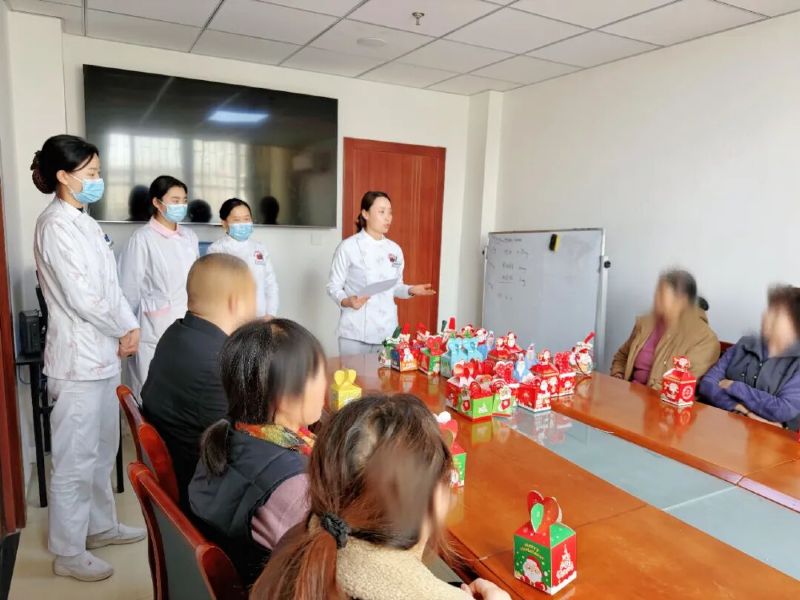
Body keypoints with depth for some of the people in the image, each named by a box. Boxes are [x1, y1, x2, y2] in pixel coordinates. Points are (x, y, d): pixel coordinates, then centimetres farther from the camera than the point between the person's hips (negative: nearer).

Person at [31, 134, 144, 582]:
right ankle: (69, 553, 18)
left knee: (103, 449, 19)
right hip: (79, 357, -9)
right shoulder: (57, 225, -16)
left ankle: (101, 526, 35)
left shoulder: (84, 222, 13)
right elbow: (81, 297, -21)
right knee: (77, 457, 3)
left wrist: (131, 327, 0)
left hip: (103, 352, 9)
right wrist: (122, 331, -7)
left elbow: (110, 284, 13)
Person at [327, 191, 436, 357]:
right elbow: (333, 286, -4)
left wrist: (411, 290, -3)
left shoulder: (395, 249, 7)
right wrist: (347, 301, -23)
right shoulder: (348, 247, -7)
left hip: (387, 331, 4)